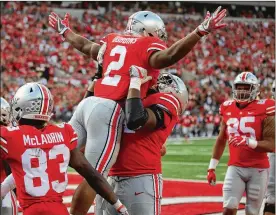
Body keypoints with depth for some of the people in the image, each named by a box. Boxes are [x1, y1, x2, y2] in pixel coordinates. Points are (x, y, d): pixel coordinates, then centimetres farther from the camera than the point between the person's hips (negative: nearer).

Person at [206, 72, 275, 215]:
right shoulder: (228, 109, 7)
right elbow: (221, 141, 18)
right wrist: (212, 167, 16)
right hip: (235, 167, 3)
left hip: (258, 169, -3)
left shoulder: (263, 109, -8)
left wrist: (248, 142, -28)